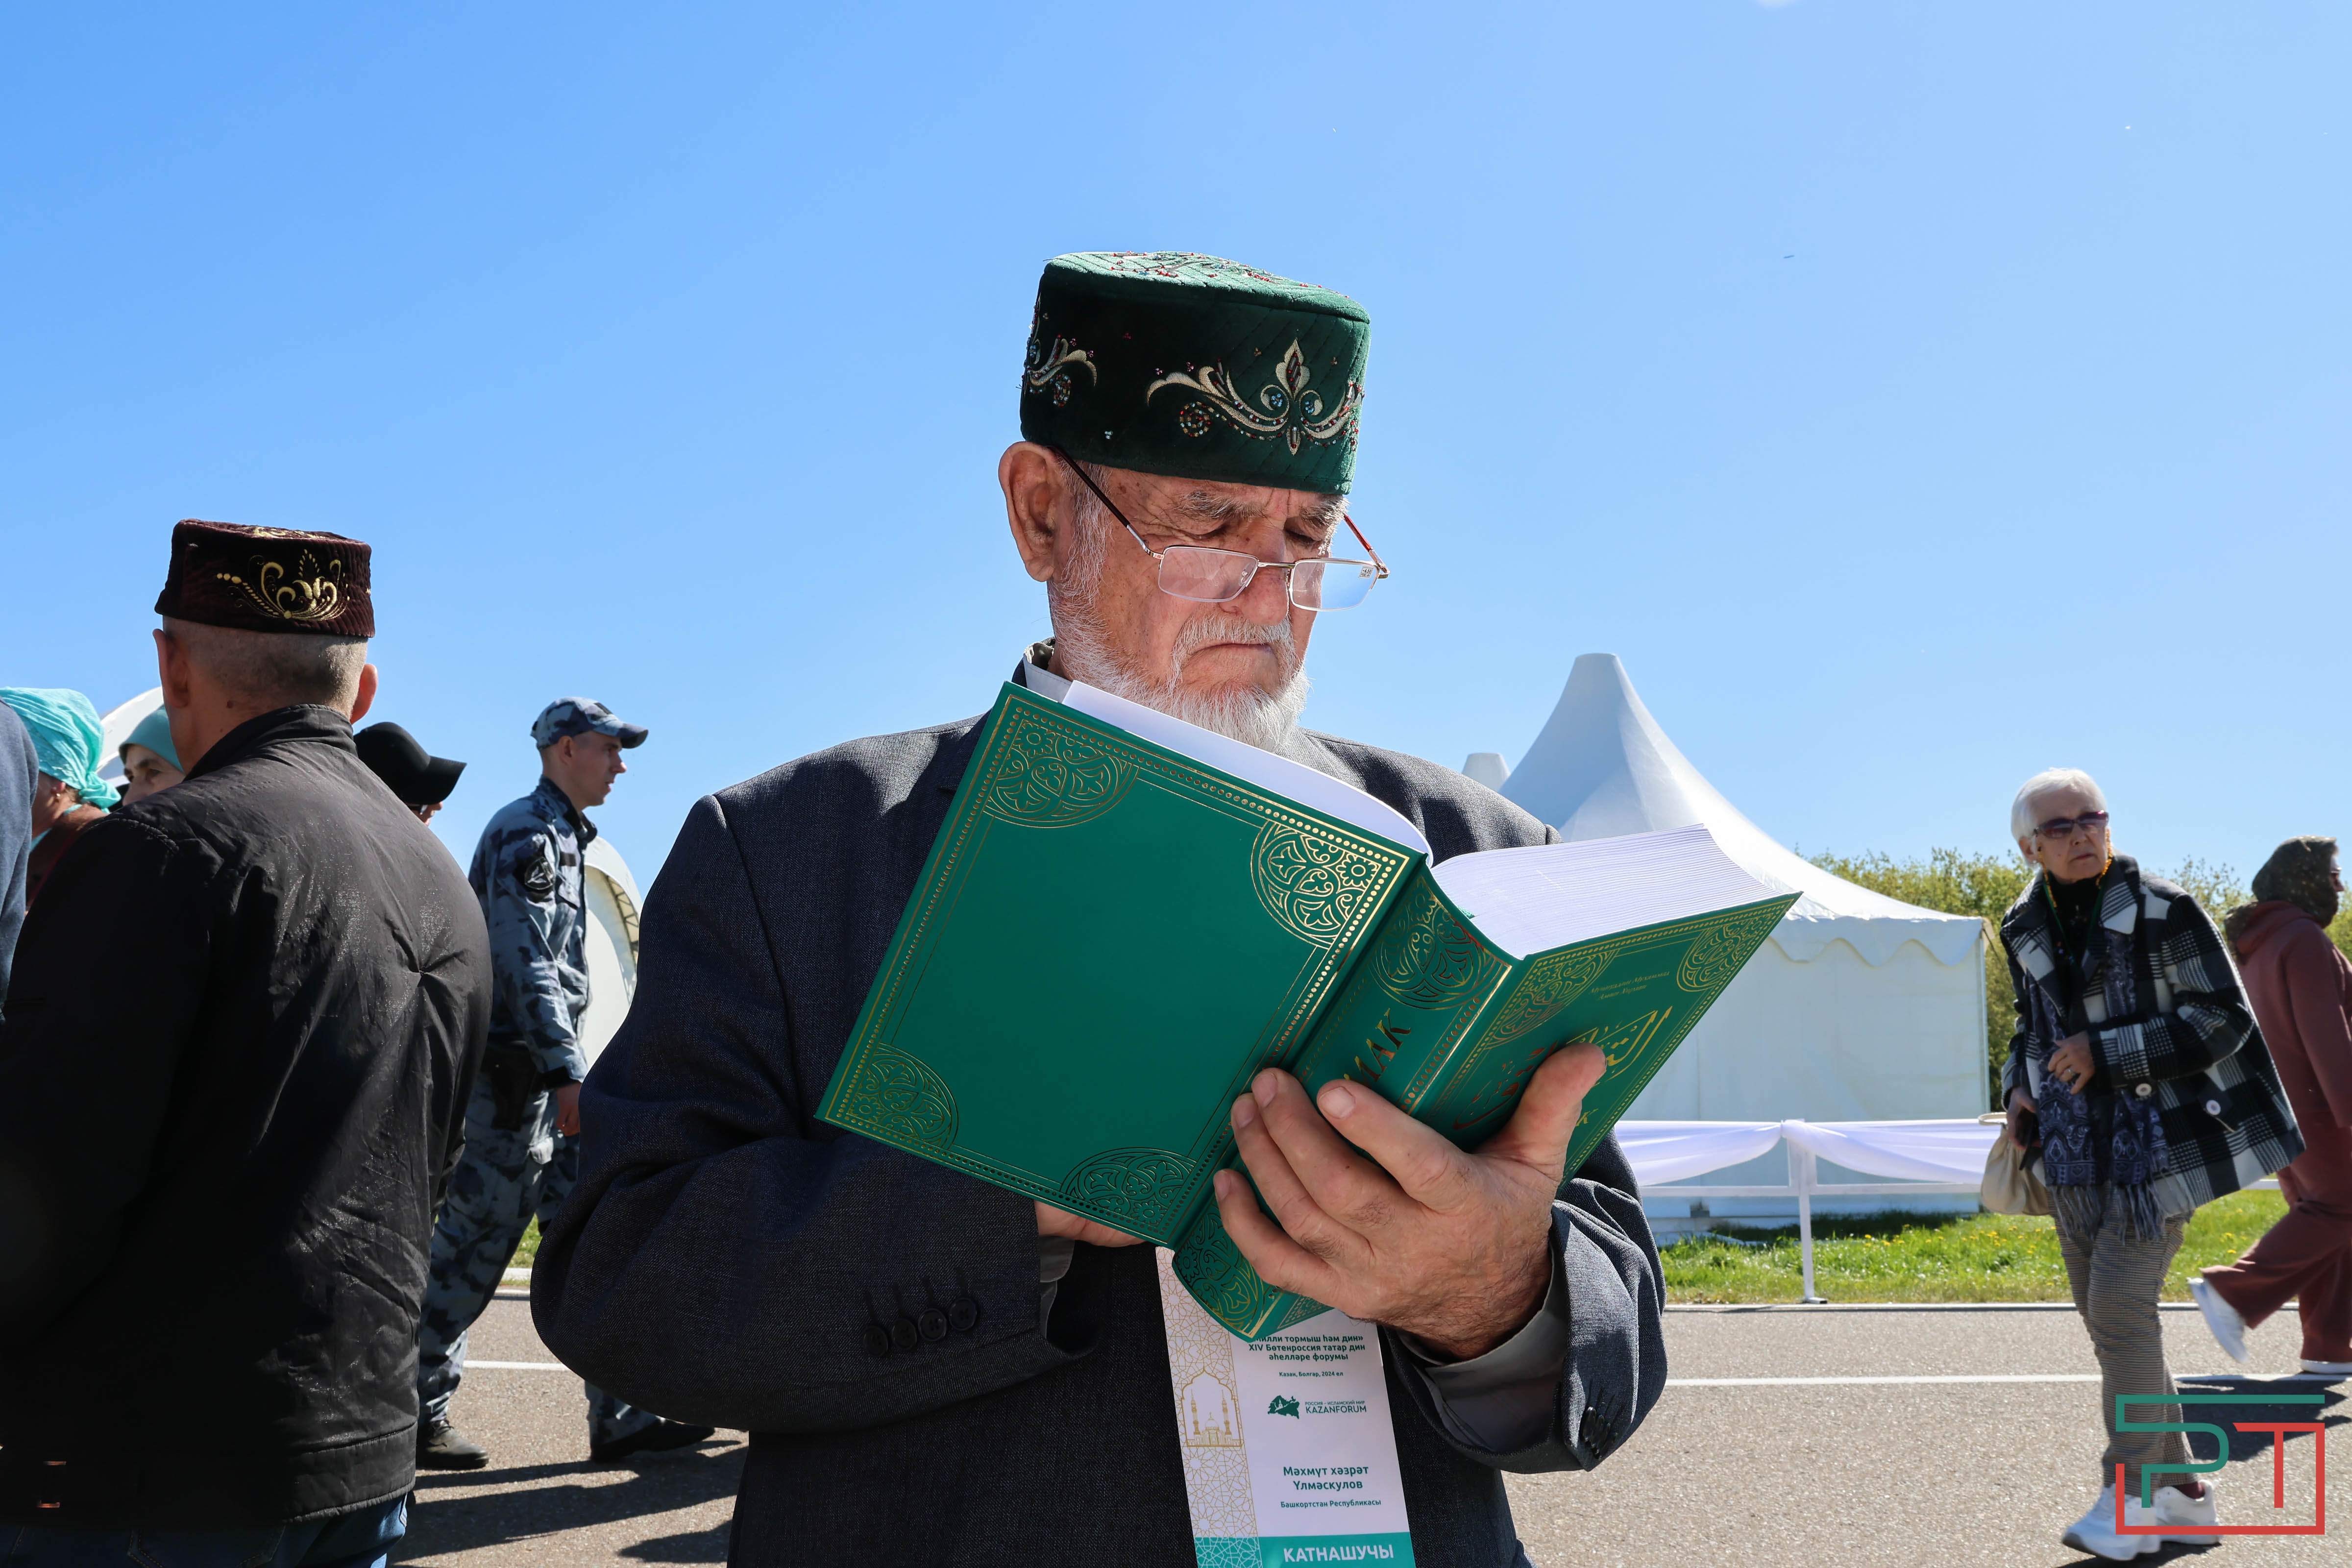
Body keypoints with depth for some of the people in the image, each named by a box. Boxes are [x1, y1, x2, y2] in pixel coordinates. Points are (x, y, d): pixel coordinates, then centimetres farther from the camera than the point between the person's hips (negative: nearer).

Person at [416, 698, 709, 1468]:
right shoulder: (526, 829, -10)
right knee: (473, 1247, -3)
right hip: (510, 1076, -10)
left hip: (542, 1079, 10)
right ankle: (417, 1416, 7)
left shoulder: (561, 838, 21)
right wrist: (566, 1071, -25)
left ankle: (620, 1416, 7)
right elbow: (522, 958, -20)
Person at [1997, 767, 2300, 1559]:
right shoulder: (2027, 929, 6)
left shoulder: (2163, 911, -12)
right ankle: (2183, 1494, 23)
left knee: (2120, 1310, -13)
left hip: (2156, 1144, -6)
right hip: (2076, 1151, 7)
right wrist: (2020, 1086, 4)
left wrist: (2105, 1053, -19)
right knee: (2104, 1316, 9)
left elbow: (2222, 1017, -13)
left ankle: (2129, 1505, 0)